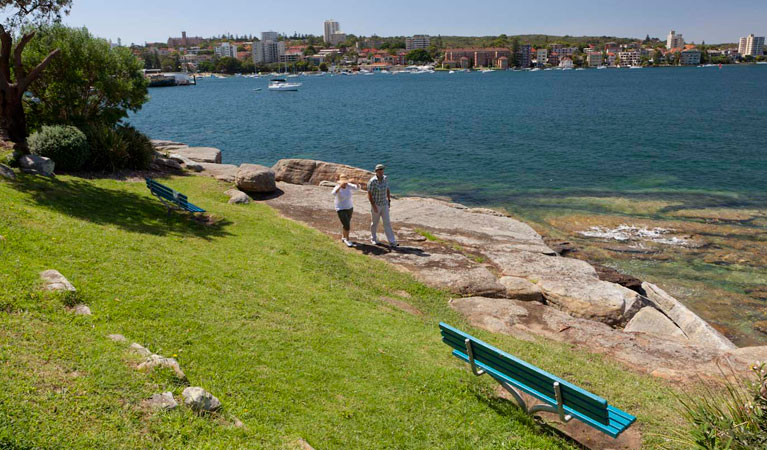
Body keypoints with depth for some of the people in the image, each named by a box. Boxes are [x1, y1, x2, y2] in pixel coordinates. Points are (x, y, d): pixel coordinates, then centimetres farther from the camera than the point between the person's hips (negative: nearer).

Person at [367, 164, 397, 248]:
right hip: (375, 205, -4)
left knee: (387, 223, -2)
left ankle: (392, 242, -5)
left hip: (384, 204, 4)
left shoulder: (385, 178, -2)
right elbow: (369, 194, -16)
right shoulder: (372, 181, -19)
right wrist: (373, 206, -19)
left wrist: (389, 201, 9)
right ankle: (373, 238, 36)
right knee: (375, 222, 13)